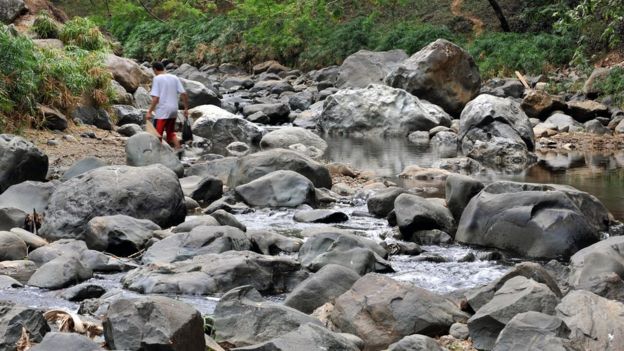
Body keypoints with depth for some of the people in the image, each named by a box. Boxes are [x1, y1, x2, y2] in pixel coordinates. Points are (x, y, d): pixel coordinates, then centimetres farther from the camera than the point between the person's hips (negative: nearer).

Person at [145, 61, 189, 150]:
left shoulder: (157, 79, -7)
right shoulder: (174, 78, 8)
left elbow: (155, 98, -15)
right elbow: (184, 94, 4)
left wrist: (149, 112, -12)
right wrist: (186, 108, 11)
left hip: (162, 112, -6)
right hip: (173, 111, 6)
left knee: (158, 135, 3)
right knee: (171, 133, 19)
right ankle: (178, 149, 8)